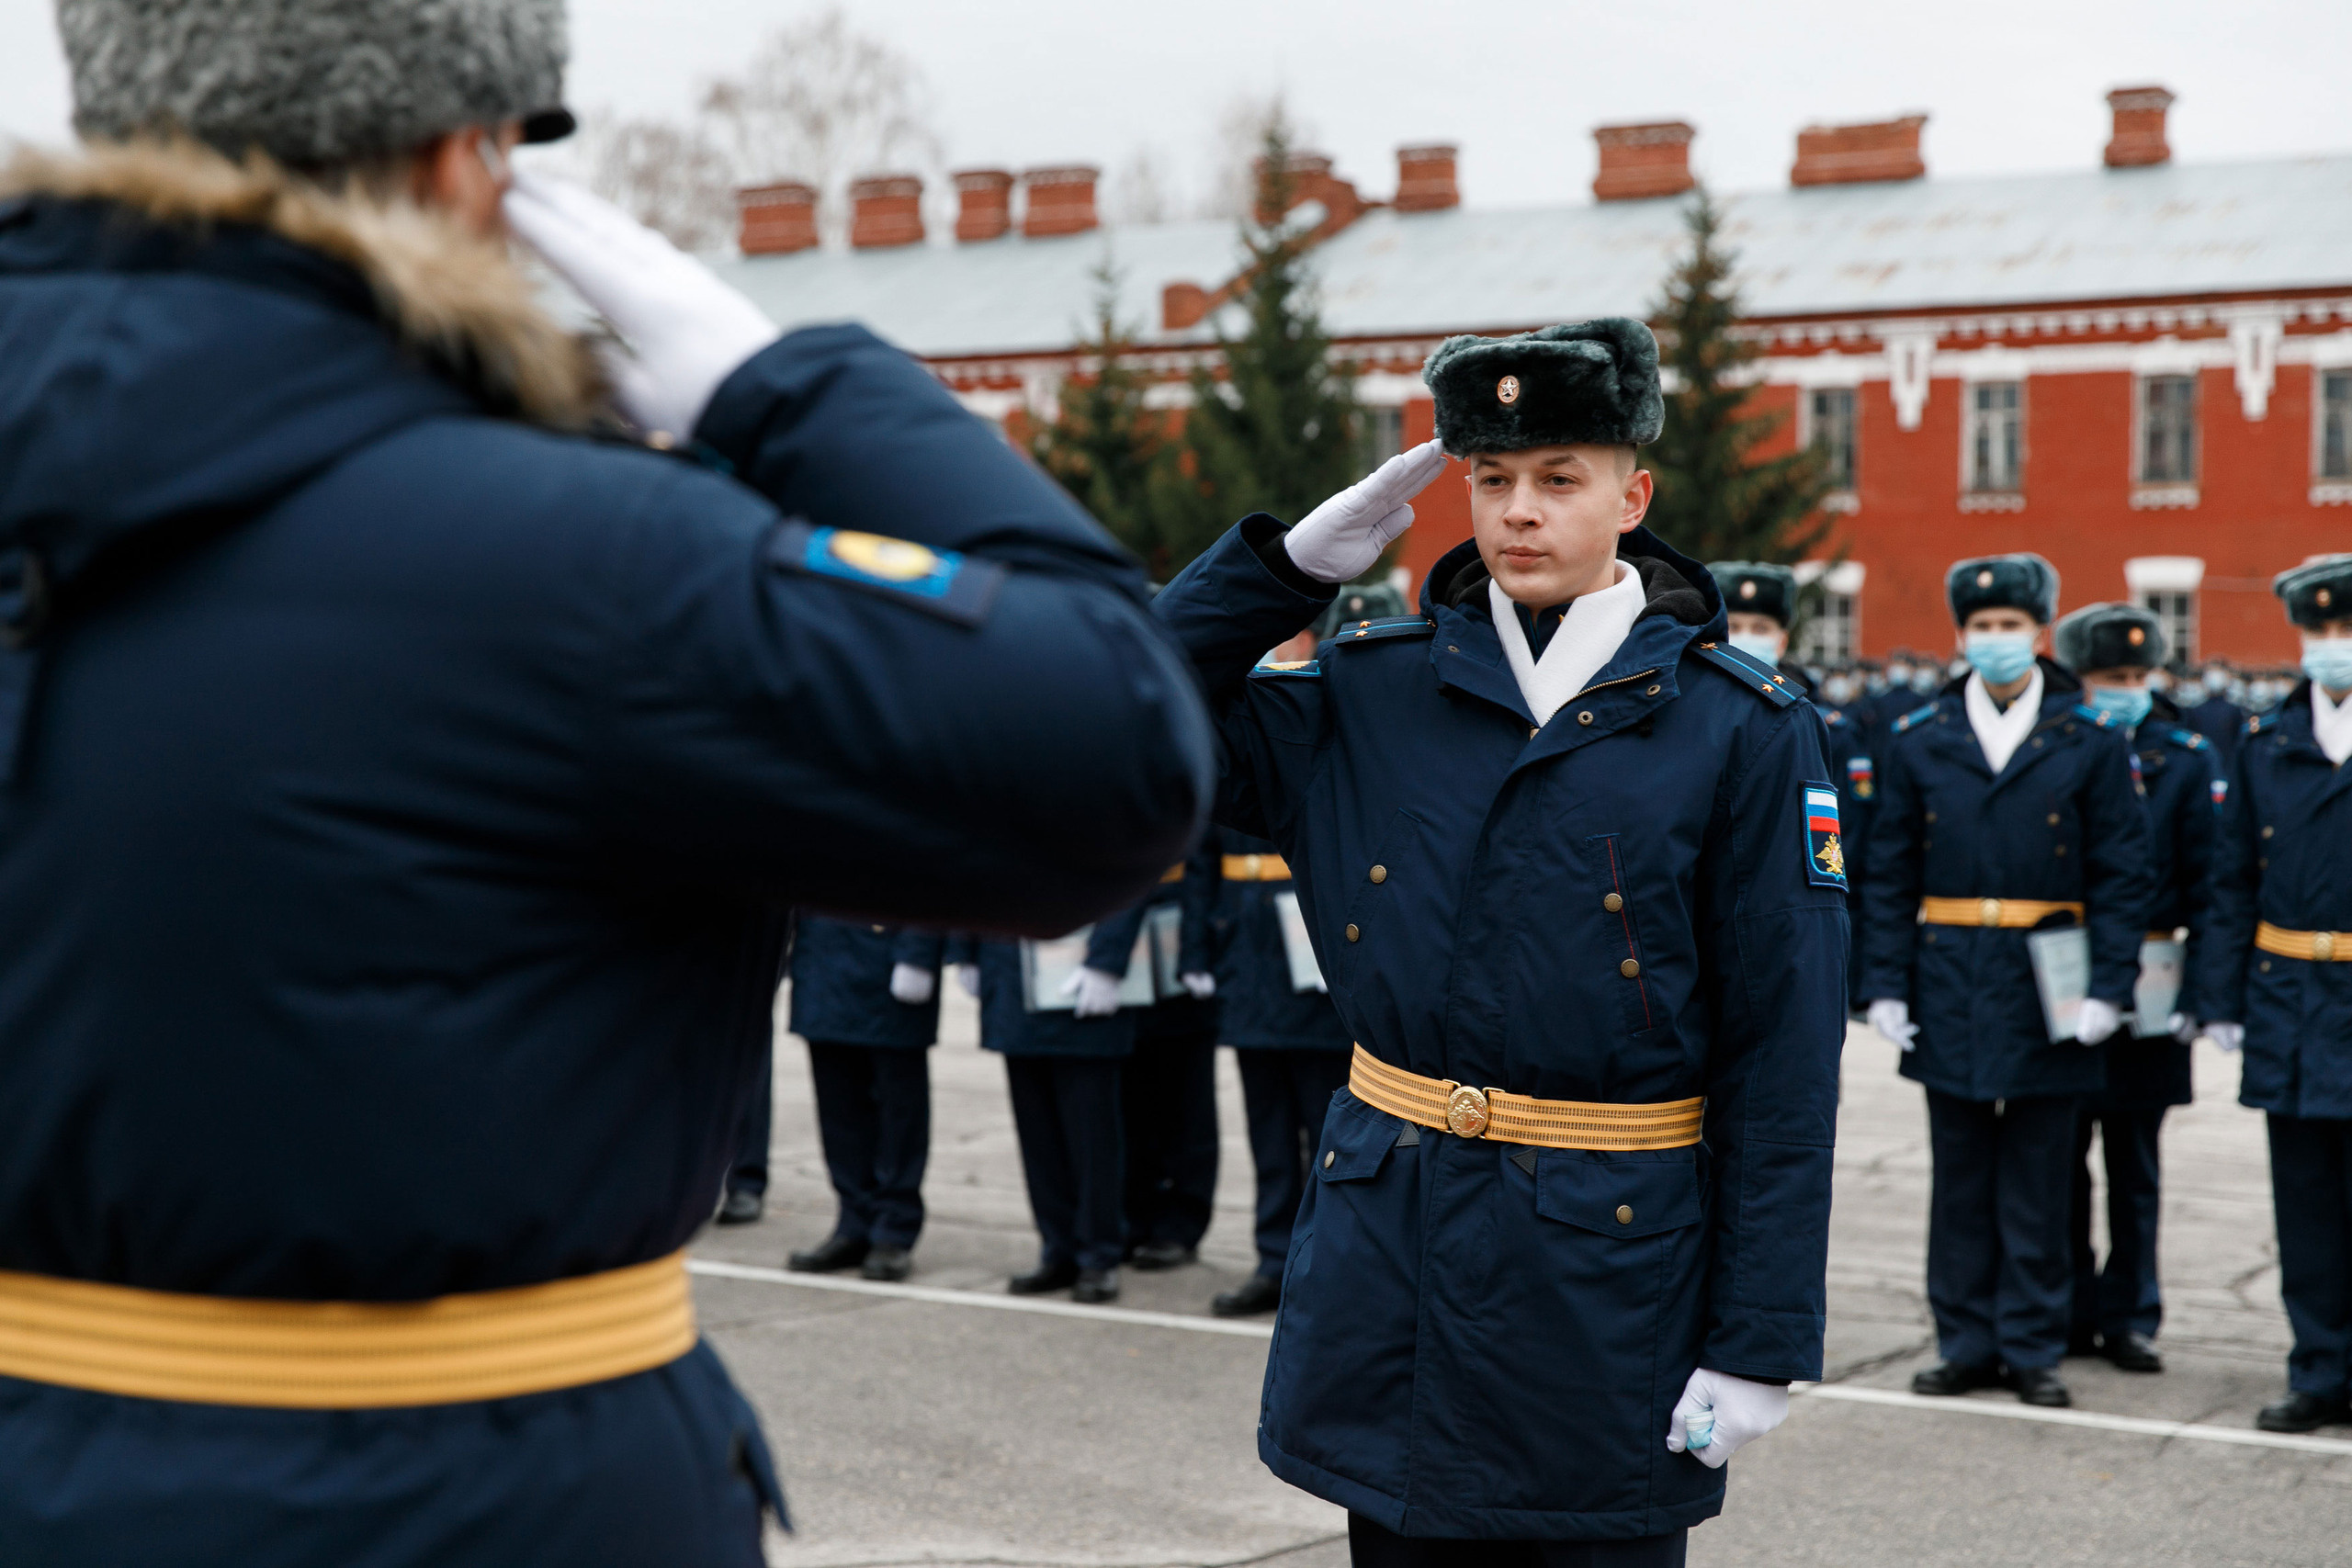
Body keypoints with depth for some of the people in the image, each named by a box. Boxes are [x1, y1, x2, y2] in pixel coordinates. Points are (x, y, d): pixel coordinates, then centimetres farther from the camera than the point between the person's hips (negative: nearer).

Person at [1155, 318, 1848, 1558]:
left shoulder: (1744, 731, -5)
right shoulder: (1374, 690, 5)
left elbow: (1783, 1060, -6)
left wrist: (1761, 1341, -10)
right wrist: (1302, 556, -3)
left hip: (1605, 1267, -3)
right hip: (1384, 1257, 3)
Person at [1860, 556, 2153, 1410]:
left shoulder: (2091, 742, 2)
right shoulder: (1915, 741, 6)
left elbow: (2122, 875, 1)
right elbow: (1889, 875, 7)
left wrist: (2109, 986, -8)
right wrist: (1885, 984, -1)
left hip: (2048, 981, -1)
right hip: (1949, 980, 2)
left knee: (2038, 1180, 4)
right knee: (1960, 1175, 7)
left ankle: (2033, 1346, 12)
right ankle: (1969, 1344, 15)